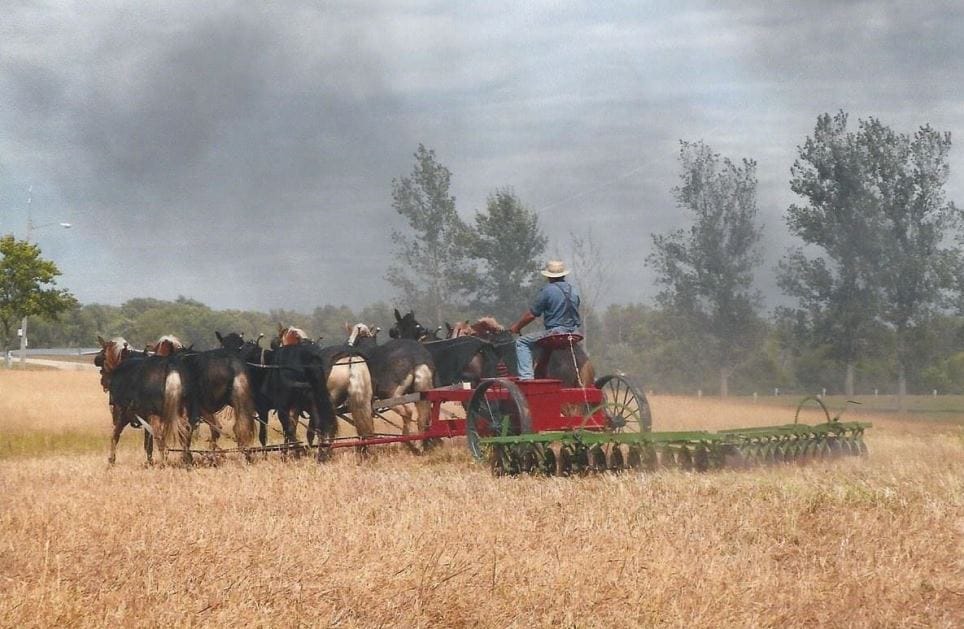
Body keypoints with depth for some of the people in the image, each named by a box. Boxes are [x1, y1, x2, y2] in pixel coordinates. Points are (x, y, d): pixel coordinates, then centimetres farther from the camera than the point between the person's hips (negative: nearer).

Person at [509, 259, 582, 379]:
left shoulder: (547, 290, -8)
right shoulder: (574, 291, 12)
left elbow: (531, 314, -4)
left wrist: (516, 327, 10)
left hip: (555, 333, -7)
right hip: (574, 332, 7)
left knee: (521, 342, 2)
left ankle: (526, 376, -12)